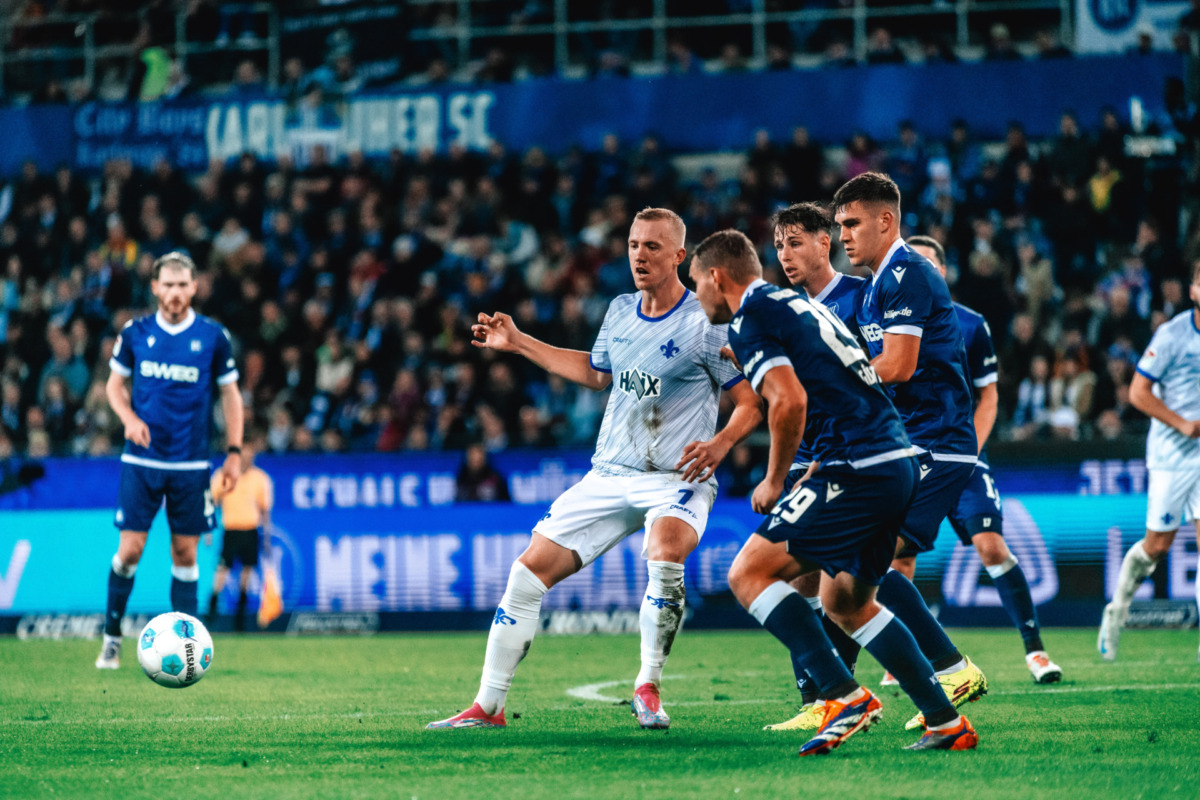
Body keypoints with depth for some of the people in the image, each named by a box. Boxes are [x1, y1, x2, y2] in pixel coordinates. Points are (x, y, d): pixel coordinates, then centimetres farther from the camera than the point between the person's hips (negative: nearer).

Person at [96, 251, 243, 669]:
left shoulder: (213, 336, -1)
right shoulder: (135, 333, 1)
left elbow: (230, 394, 7)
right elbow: (115, 383, 12)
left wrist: (234, 453, 2)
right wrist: (129, 417, -8)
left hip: (191, 462, 0)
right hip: (141, 461, 0)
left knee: (185, 553, 2)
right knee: (130, 549, -5)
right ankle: (111, 637, 11)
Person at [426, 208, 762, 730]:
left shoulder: (706, 324, -9)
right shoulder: (620, 312, 10)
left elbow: (751, 402, -7)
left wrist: (720, 444, -26)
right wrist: (519, 344, 30)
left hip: (676, 478, -6)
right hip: (607, 474, 6)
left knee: (664, 556, -36)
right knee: (530, 570, -1)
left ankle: (648, 687, -19)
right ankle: (488, 706, 7)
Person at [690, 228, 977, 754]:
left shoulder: (751, 320, -5)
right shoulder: (797, 303, 24)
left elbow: (789, 401, -19)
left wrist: (774, 481, -6)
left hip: (859, 468, -9)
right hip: (898, 460, 9)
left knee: (749, 575, -6)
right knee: (845, 604, 21)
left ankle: (845, 696, -15)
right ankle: (945, 722, 17)